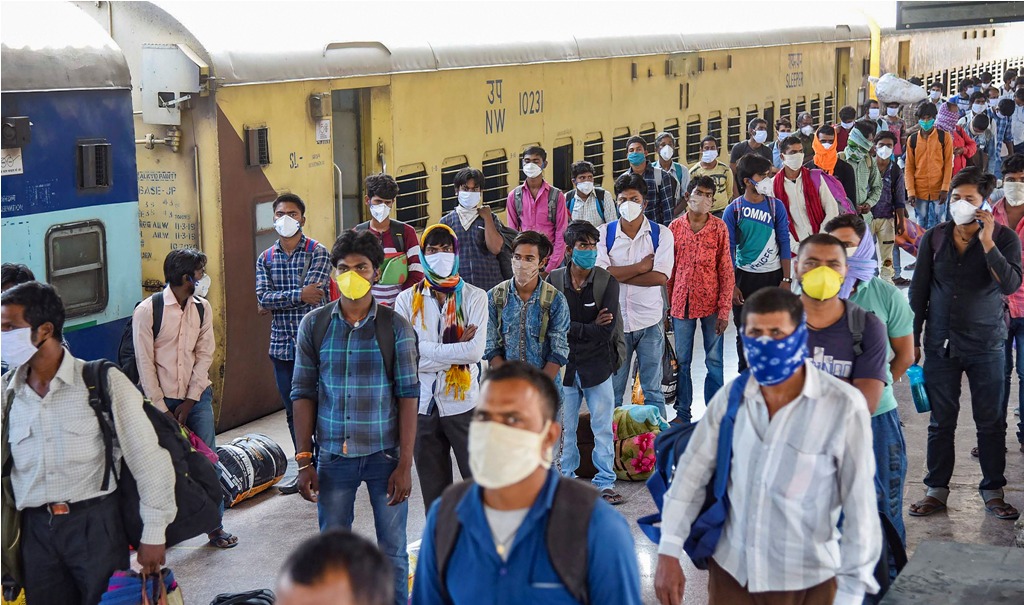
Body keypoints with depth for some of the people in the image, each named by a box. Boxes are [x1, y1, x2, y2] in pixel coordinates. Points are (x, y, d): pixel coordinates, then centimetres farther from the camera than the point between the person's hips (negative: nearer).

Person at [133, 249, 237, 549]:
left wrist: (189, 403, -6)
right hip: (160, 398, -3)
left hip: (196, 396, 3)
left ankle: (214, 526, 10)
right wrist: (162, 410, -12)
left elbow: (204, 355, 2)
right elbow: (145, 363, -10)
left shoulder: (203, 308, 3)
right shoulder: (147, 311, -11)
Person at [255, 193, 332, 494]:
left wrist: (275, 301, -8)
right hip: (281, 345, 5)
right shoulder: (265, 258, 10)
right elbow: (263, 298, -4)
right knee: (293, 411, 12)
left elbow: (314, 293, -17)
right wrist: (299, 294, -15)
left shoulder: (317, 252, -3)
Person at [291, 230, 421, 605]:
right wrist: (304, 461, -2)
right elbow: (304, 394, 3)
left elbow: (408, 395, -3)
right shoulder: (314, 325, 2)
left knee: (393, 552, 8)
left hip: (385, 455, -1)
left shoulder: (396, 327, -2)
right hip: (333, 457, 1)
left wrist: (405, 464, -8)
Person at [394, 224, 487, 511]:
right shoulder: (407, 299, 3)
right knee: (433, 488, 13)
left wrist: (424, 349, -13)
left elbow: (476, 350, -15)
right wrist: (455, 349, -11)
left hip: (464, 403, -2)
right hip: (423, 405, 2)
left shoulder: (474, 297, -1)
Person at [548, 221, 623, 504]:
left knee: (603, 428, 8)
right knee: (564, 429, 12)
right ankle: (565, 478, 27)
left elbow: (606, 331, -14)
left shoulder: (607, 281, -6)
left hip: (597, 365, -1)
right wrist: (590, 328, -15)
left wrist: (572, 329, -13)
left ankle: (605, 482, 20)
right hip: (564, 366, 1)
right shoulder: (554, 280, -4)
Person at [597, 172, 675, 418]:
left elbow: (660, 277, -15)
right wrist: (641, 267, -13)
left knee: (652, 389, 9)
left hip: (650, 321, -1)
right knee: (612, 390, 8)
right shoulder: (603, 233, 0)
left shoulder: (661, 234, -2)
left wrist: (618, 274, -14)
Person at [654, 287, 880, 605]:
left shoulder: (844, 406, -18)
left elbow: (860, 504, -14)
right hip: (730, 570, 3)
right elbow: (692, 473, 3)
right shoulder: (730, 397, -4)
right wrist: (669, 553, 1)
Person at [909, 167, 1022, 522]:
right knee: (941, 420, 8)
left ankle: (993, 490, 19)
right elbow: (918, 291, 6)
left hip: (986, 344, -1)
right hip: (941, 343, 1)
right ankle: (937, 489, 18)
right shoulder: (934, 238, 1)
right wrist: (911, 339, 5)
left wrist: (987, 241, -22)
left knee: (991, 421, 6)